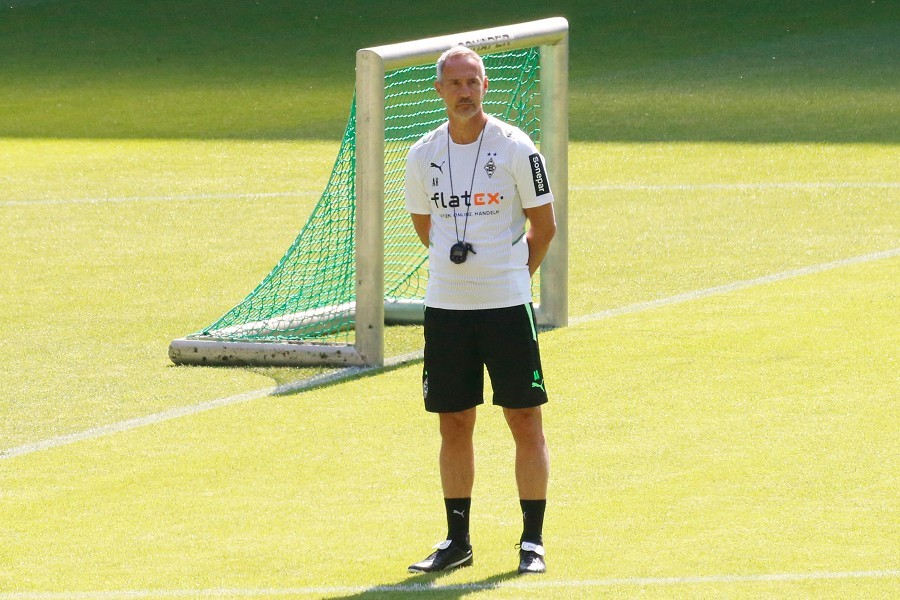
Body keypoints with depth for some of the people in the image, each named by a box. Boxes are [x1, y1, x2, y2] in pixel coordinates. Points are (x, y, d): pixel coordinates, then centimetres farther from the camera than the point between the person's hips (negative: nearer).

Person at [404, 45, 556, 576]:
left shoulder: (516, 148, -7)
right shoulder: (424, 155, 4)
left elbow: (545, 225, 2)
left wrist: (513, 273, 6)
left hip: (508, 303, -3)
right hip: (445, 306, 3)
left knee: (526, 421, -3)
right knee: (454, 425, 8)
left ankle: (533, 541, 4)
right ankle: (457, 541, 17)